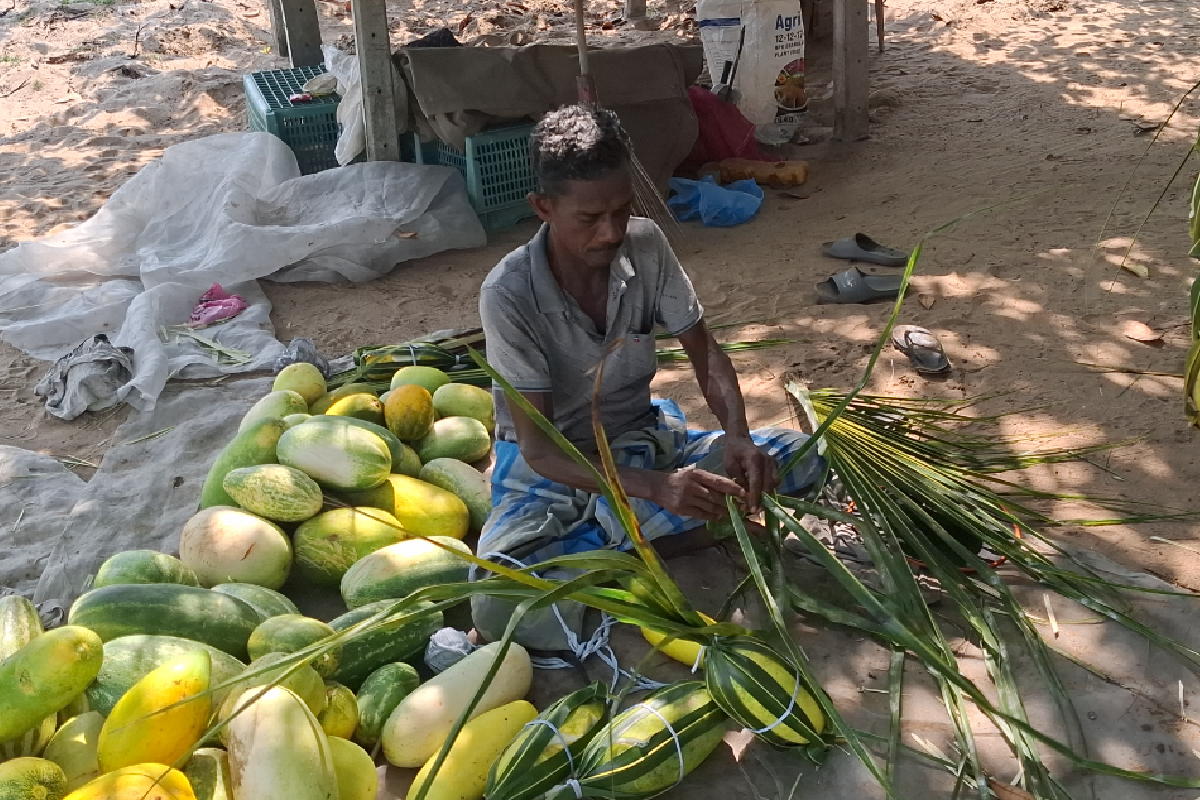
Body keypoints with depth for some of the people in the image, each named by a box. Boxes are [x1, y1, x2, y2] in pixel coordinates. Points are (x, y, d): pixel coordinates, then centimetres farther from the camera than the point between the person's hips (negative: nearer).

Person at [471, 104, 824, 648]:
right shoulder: (508, 295, -24)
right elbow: (538, 447, -24)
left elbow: (706, 355, -3)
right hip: (551, 470, -5)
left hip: (641, 441, 5)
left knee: (798, 457, -15)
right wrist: (655, 487, -40)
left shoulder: (646, 246, -11)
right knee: (498, 604, -34)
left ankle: (608, 533, -15)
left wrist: (737, 438, -25)